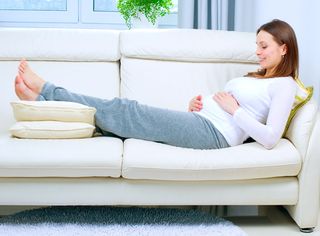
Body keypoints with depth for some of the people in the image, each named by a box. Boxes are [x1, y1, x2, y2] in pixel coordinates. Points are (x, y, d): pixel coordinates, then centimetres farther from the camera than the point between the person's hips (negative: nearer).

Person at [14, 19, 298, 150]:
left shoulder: (284, 84, -2)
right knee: (118, 118, -5)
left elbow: (270, 138, -15)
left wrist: (234, 108, -11)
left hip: (213, 132, -8)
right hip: (201, 121, 8)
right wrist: (197, 103, 7)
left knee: (125, 112, -12)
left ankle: (45, 90, -5)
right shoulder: (258, 75, 25)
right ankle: (41, 97, -5)